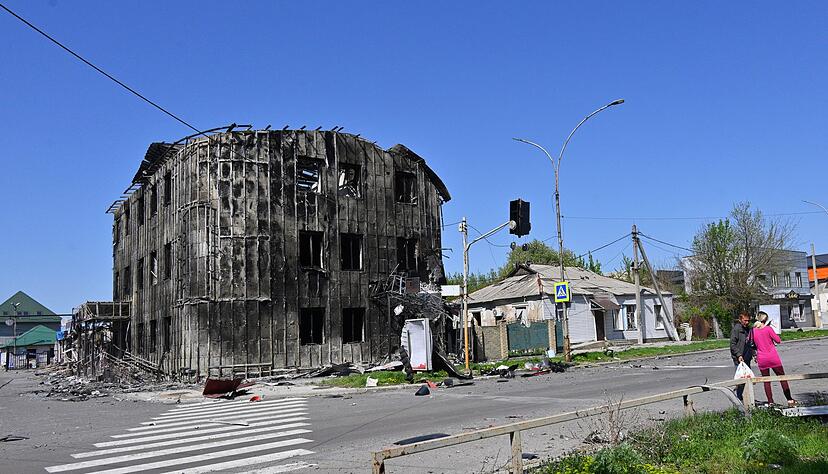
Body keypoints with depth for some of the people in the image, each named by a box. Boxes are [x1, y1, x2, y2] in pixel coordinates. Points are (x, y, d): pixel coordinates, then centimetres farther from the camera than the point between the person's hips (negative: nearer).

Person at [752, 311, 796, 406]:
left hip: (761, 359, 3)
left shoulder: (753, 331, 0)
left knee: (766, 381, 10)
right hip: (773, 357, -3)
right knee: (782, 378, 9)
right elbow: (778, 340, -4)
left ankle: (770, 402, 8)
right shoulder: (768, 329, -9)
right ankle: (789, 400, 9)